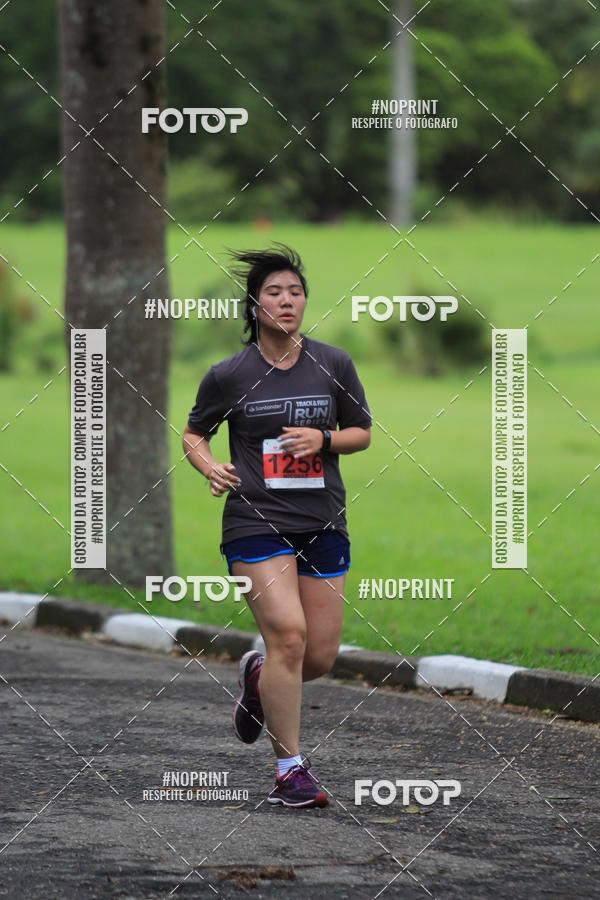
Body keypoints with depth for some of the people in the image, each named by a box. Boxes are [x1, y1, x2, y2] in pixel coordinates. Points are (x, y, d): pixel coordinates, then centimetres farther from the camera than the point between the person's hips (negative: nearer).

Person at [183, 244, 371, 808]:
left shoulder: (333, 364, 3)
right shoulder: (229, 375, -2)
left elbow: (362, 433, 12)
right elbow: (193, 434, 11)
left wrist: (322, 439, -8)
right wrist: (209, 466, -10)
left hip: (323, 524, 3)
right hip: (256, 523, -3)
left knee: (320, 658, 4)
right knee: (288, 635, -20)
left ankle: (258, 677, 40)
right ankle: (290, 769, -9)